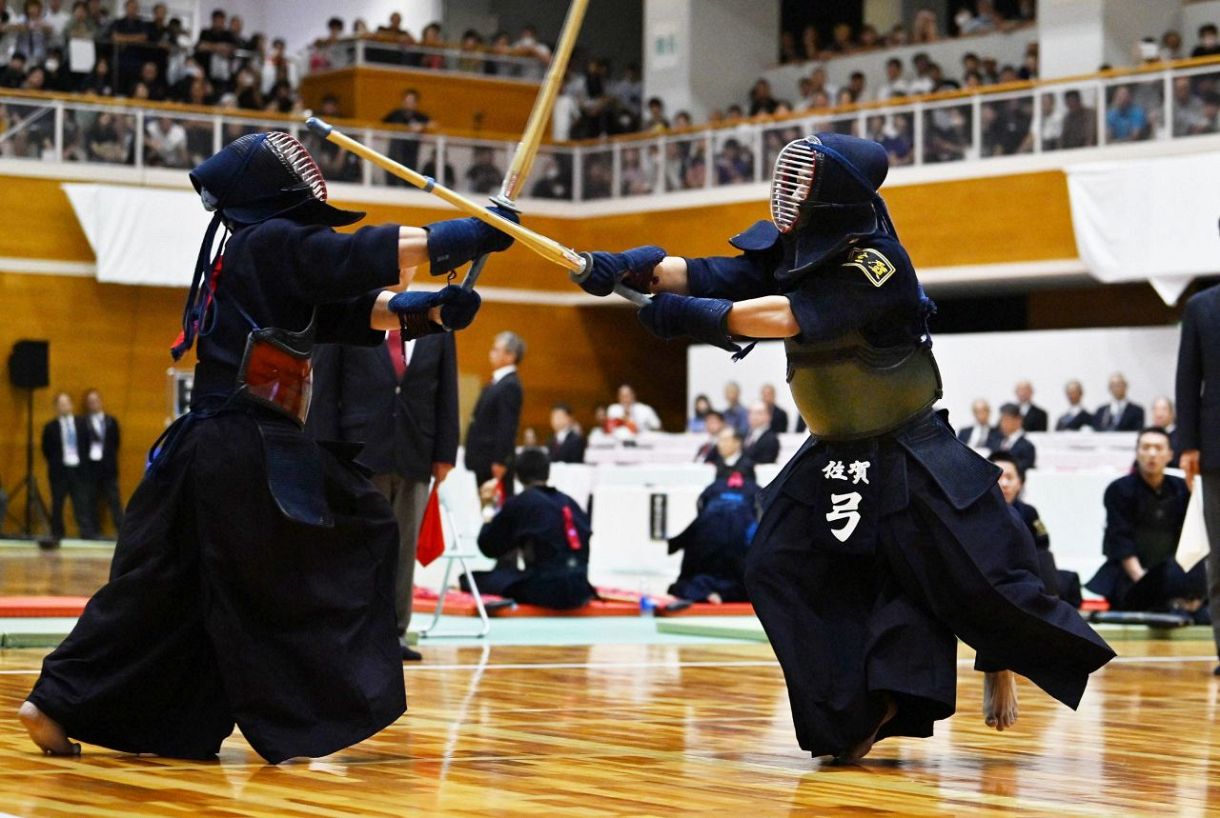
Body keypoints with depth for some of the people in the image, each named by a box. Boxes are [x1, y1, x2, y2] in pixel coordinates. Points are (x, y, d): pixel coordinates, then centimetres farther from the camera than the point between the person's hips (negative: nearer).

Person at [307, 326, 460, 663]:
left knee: (405, 547, 4)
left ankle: (395, 632, 10)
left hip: (415, 458, 3)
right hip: (361, 455, -3)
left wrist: (445, 455, 4)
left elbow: (447, 396, 11)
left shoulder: (439, 333, 10)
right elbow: (324, 393, 2)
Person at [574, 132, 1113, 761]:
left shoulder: (875, 266, -24)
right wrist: (636, 269, -29)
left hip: (910, 456, -7)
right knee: (777, 569, -4)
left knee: (976, 574, -3)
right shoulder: (792, 252, -2)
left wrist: (694, 315, -37)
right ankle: (858, 713, 3)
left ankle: (1000, 664, 29)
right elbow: (714, 277, -13)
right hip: (832, 458, 7)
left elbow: (789, 315, -35)